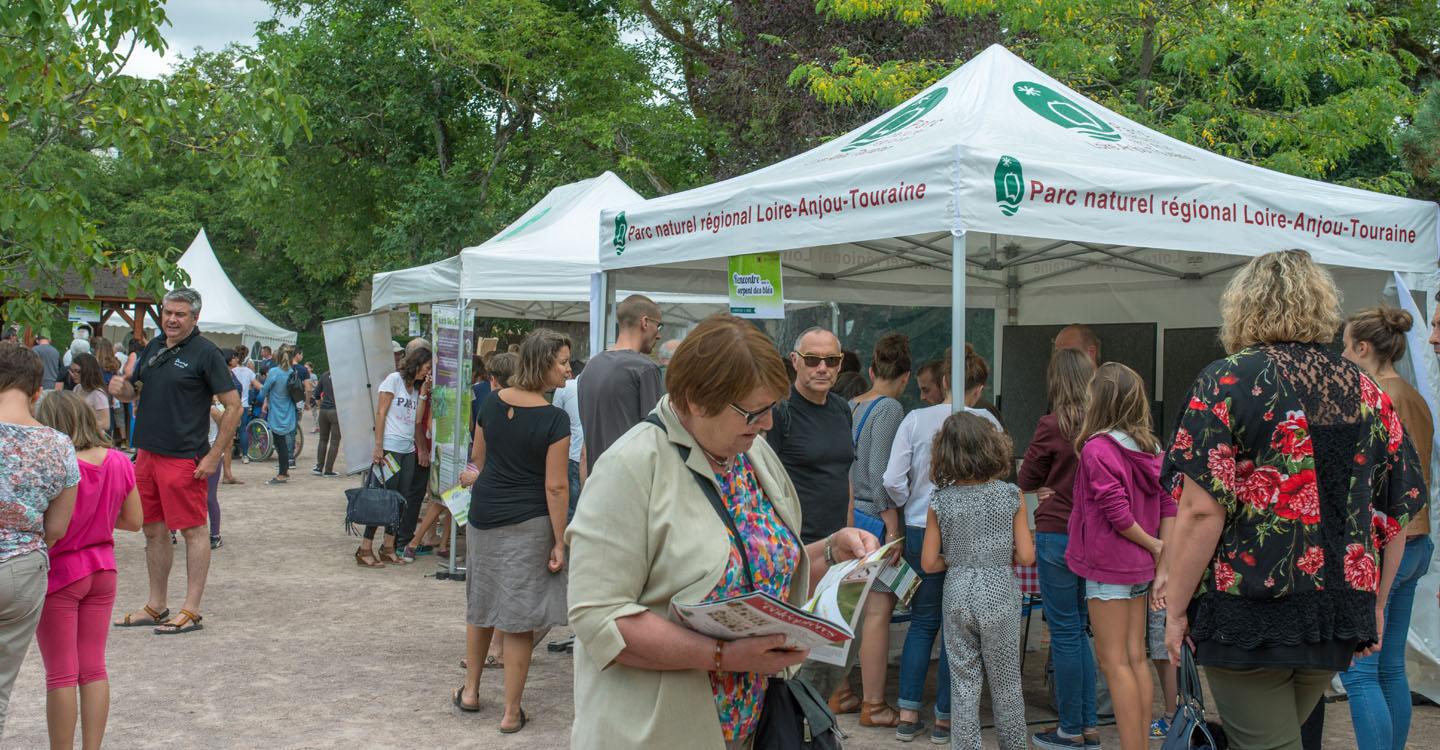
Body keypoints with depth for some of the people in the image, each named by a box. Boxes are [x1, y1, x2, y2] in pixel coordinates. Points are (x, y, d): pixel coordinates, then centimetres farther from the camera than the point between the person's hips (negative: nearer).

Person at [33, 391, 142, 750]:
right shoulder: (119, 462, -4)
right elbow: (134, 521, 4)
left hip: (59, 575, -5)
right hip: (103, 572, 5)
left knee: (60, 675, 5)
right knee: (94, 669, 14)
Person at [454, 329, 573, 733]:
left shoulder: (493, 402, 1)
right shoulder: (554, 419, -17)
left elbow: (477, 461, 12)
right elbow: (555, 486, -17)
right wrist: (559, 542, -12)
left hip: (483, 516, 6)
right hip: (527, 523, -6)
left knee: (480, 605, 21)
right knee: (518, 619, 2)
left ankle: (470, 690, 34)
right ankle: (512, 712, 9)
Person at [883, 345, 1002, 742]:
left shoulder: (916, 420, -5)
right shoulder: (987, 423, -10)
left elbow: (893, 480, -9)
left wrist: (914, 506, 9)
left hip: (921, 532, 2)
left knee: (923, 622, 15)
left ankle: (908, 714, 15)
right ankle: (944, 717, 16)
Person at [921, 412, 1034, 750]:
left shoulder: (940, 502, -4)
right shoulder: (1011, 496, -7)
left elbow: (929, 563, -3)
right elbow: (1026, 556, -7)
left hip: (958, 598, 1)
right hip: (1000, 598, -1)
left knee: (964, 682, 9)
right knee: (1006, 683, 12)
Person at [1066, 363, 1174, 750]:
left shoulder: (1097, 448, -16)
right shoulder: (1149, 449, 7)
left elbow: (1118, 514, -21)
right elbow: (1169, 506, 5)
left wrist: (1155, 546, -6)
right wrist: (1164, 569, 3)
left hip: (1108, 567, -8)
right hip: (1139, 568, 8)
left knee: (1114, 663, -1)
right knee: (1136, 659, 13)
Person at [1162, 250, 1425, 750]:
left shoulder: (1227, 382, -9)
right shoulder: (1367, 392, 7)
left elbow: (1202, 513, -17)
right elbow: (1397, 516, 10)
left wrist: (1176, 610, -9)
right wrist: (1375, 606, 20)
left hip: (1249, 618, -6)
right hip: (1341, 621, 6)